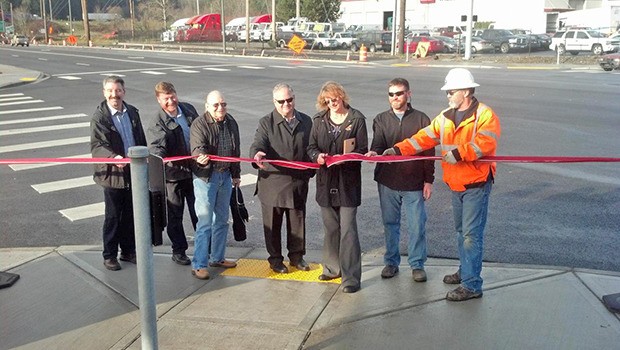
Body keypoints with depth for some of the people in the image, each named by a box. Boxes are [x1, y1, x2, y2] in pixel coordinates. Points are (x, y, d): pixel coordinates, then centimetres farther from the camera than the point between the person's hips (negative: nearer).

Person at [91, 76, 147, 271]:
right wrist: (113, 157, -37)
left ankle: (128, 251, 31)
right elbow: (96, 145, -20)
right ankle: (109, 256, 20)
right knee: (113, 216, 6)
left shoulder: (132, 112, 6)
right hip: (112, 174, -5)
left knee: (130, 215, 15)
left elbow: (141, 140, 15)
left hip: (134, 173, 5)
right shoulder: (99, 117, -12)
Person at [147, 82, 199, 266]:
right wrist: (157, 158, -53)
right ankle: (178, 250, 23)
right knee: (175, 215, 8)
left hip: (194, 169, 4)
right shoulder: (158, 123, -16)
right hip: (173, 174, -4)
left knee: (198, 211, 15)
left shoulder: (189, 109, 0)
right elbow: (157, 145, -31)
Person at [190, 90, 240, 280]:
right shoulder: (199, 124, -13)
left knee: (222, 220, 15)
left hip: (225, 176, 7)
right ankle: (198, 264, 2)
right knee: (205, 222, -7)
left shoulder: (231, 123, 6)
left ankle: (217, 258, 30)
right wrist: (200, 157, -51)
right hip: (205, 177, -6)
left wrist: (236, 175, 18)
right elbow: (197, 147, -28)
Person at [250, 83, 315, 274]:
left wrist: (311, 171, 8)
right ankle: (275, 259, 22)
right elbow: (258, 143, -17)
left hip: (298, 182, 3)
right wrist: (257, 153, -40)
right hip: (273, 181, -3)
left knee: (298, 220, 13)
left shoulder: (306, 121, 9)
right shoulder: (266, 122, -3)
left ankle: (297, 256, 30)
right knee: (273, 223, 7)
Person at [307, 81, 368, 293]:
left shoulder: (356, 119, -3)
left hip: (348, 182, -4)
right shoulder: (319, 120, 8)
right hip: (326, 181, 4)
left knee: (348, 230, -6)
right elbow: (311, 147, 8)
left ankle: (351, 277, 0)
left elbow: (362, 150, -4)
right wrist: (317, 155, -14)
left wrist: (344, 158, -22)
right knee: (330, 228, 15)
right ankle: (332, 268, 31)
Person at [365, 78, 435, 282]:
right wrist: (374, 152, -32)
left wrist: (428, 181, -2)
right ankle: (391, 262, 26)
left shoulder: (421, 119, 0)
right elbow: (378, 144, -7)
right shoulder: (381, 120, 6)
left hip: (414, 183, -2)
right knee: (390, 223, 12)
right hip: (387, 181, 2)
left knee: (417, 225, 4)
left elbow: (428, 152, 1)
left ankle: (417, 264, 19)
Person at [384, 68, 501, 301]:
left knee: (471, 234, -7)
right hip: (456, 184, 8)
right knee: (461, 231, 19)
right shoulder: (446, 117, 10)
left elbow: (485, 143, -27)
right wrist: (399, 149, -9)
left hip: (476, 184, -8)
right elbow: (425, 137, 3)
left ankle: (472, 285, -1)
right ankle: (466, 271, 35)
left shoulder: (484, 114, -12)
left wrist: (458, 153, -32)